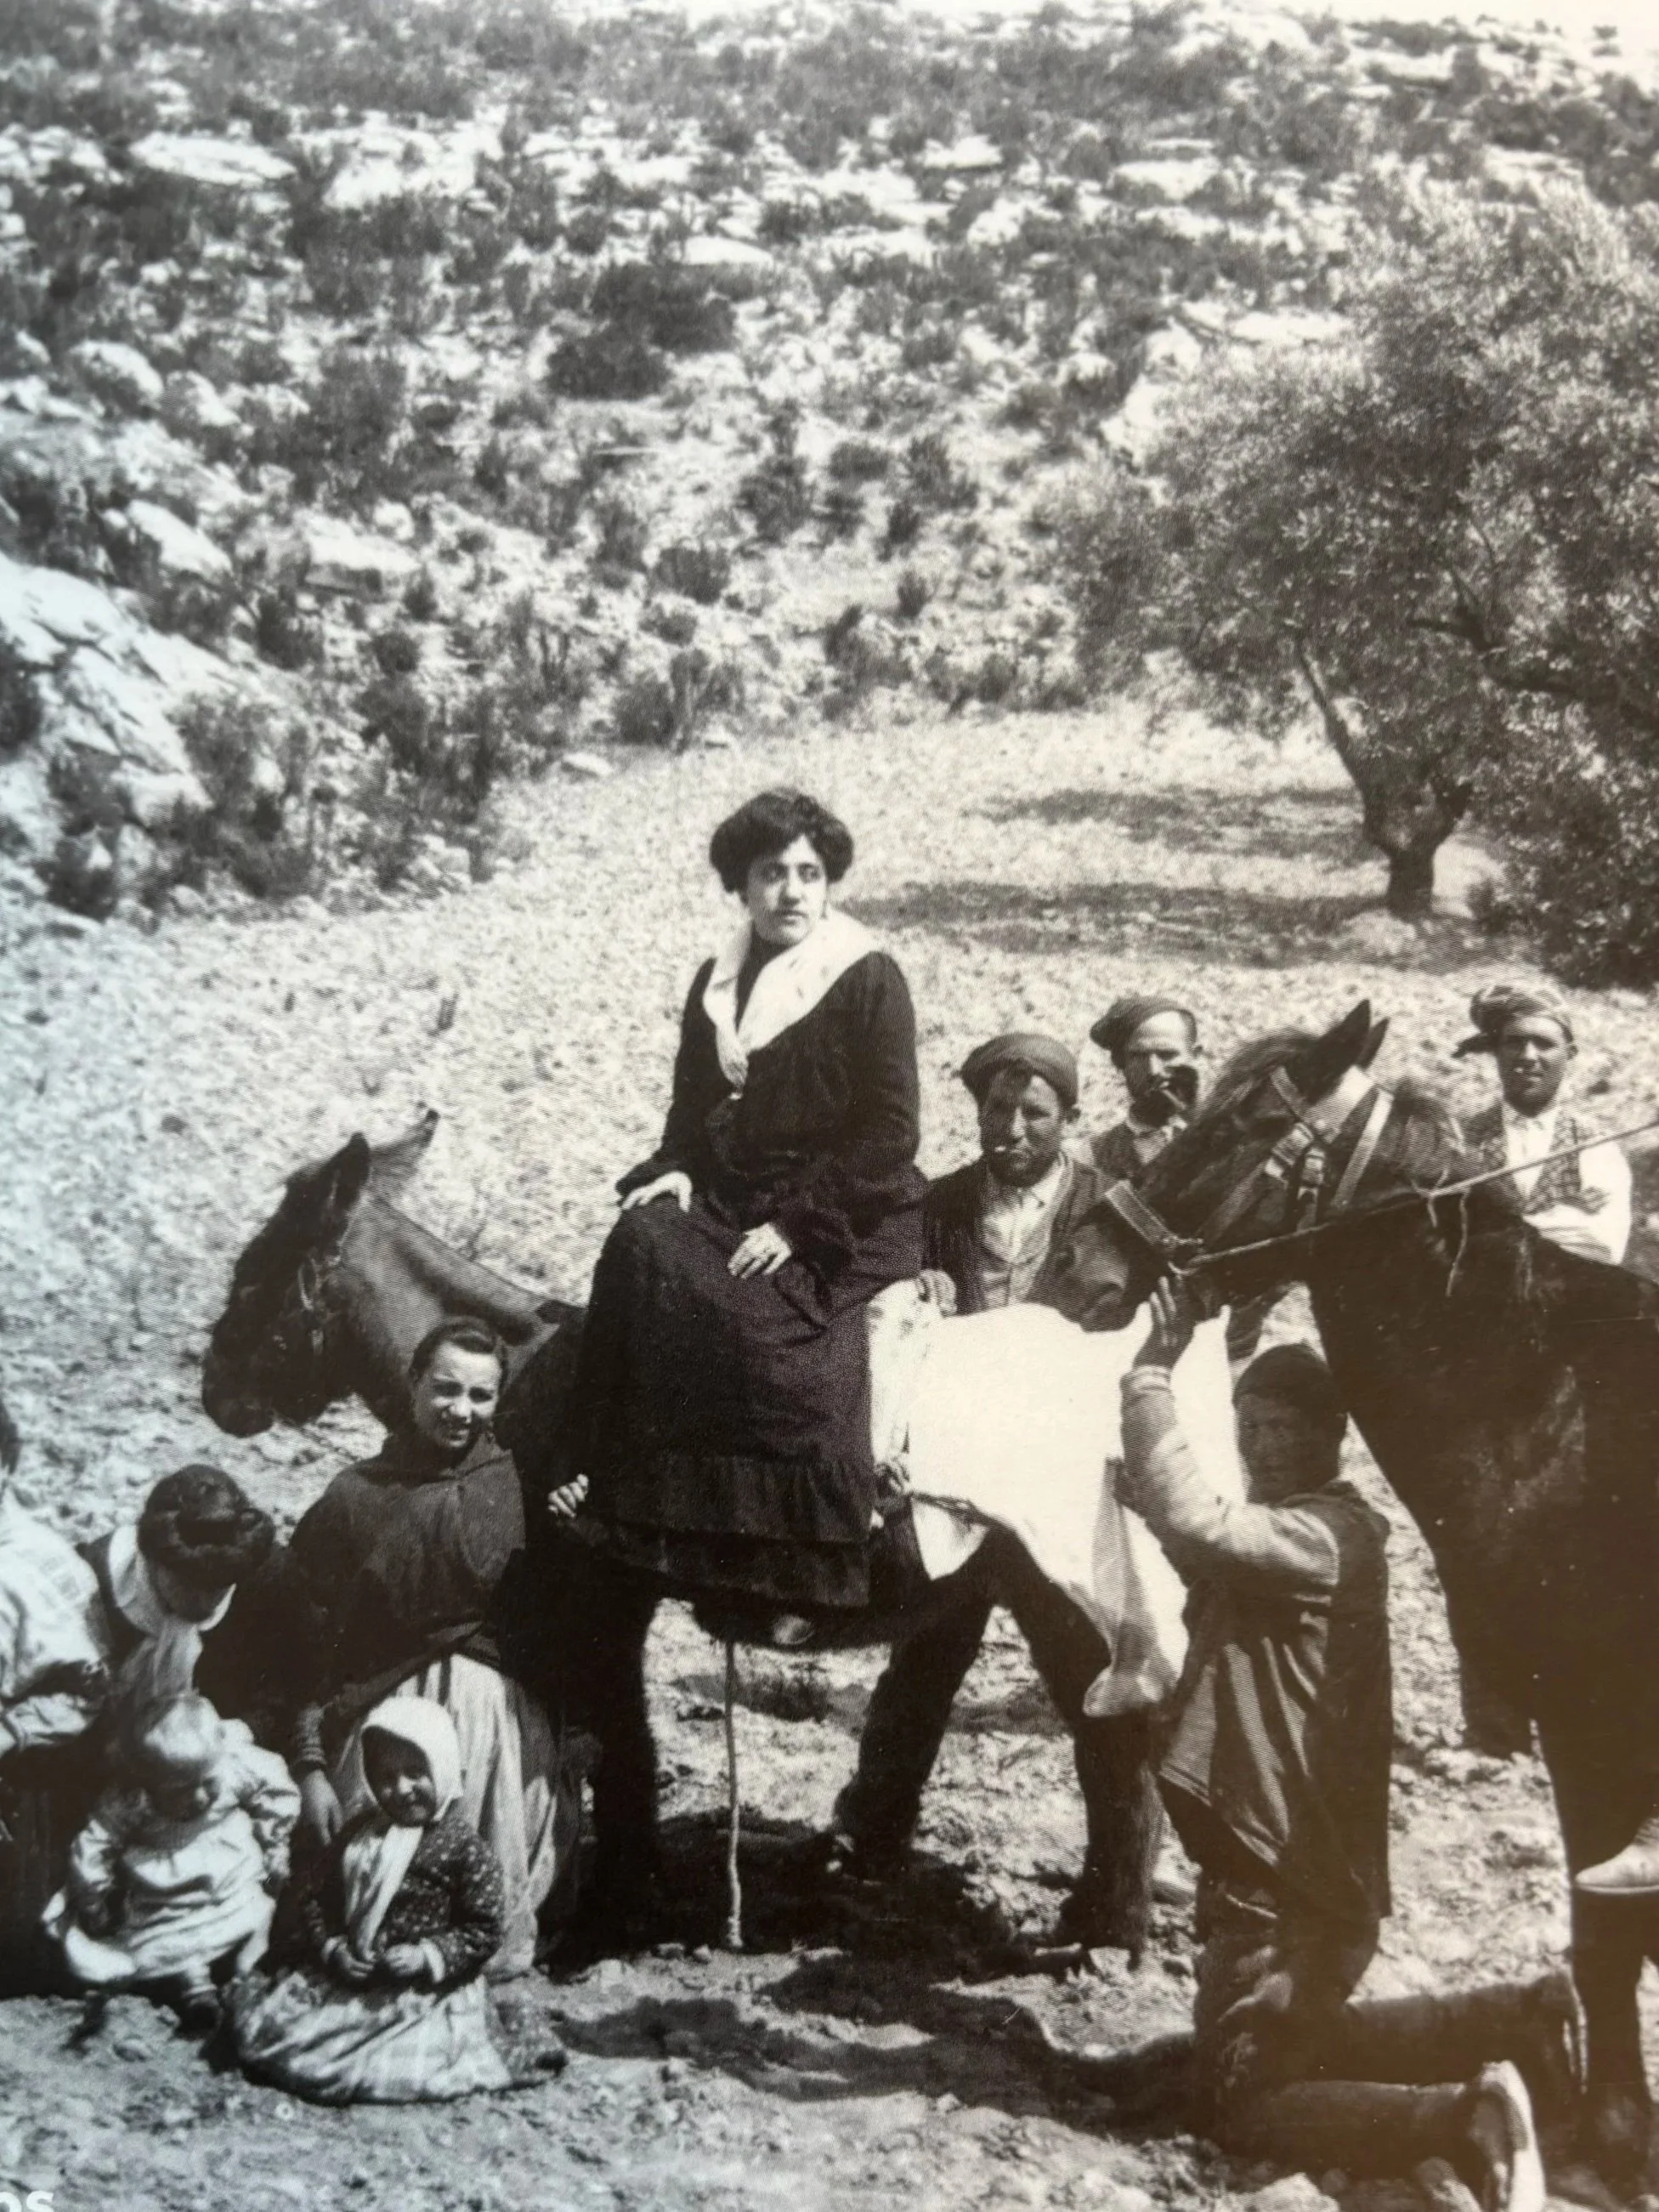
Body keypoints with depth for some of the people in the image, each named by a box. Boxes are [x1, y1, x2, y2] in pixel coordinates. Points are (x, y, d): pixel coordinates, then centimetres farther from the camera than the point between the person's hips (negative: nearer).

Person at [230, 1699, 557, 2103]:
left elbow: (483, 1931, -5)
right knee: (257, 2024, -8)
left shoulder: (463, 1846, -6)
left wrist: (428, 1957, -18)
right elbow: (313, 1895, 10)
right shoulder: (361, 1831, 9)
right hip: (344, 1975, 5)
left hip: (424, 1990, -5)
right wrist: (331, 1948, -7)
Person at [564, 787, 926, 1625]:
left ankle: (797, 1581, -18)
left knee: (760, 1329, -31)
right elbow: (692, 1108, 20)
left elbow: (888, 1136, -11)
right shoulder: (716, 983, 13)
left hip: (846, 1224, -5)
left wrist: (795, 1224, -17)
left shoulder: (869, 980, -5)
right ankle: (629, 1516, -19)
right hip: (729, 1203, 5)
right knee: (642, 1246, -24)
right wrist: (673, 1171, -2)